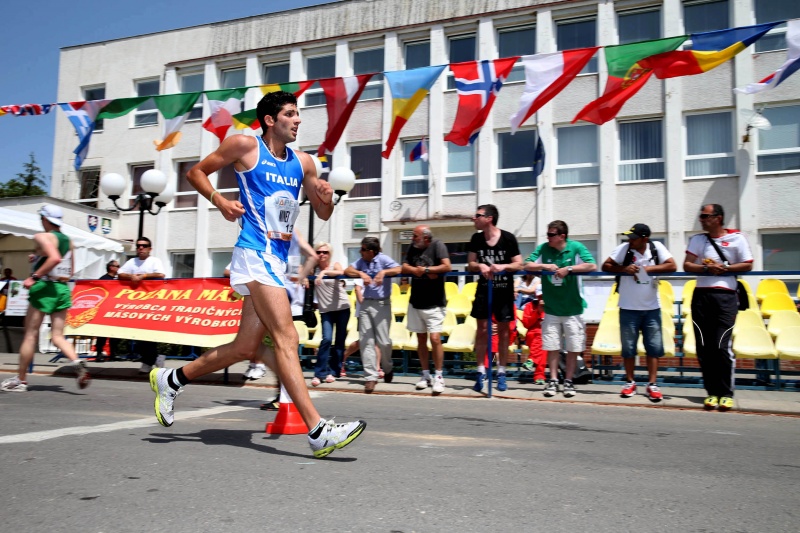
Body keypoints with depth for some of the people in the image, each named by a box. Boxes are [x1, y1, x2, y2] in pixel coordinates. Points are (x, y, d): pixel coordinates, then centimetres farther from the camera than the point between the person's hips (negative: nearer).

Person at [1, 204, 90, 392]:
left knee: (30, 335, 4)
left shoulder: (42, 237, -7)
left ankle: (20, 380, 13)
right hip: (63, 289, 6)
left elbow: (55, 258, -26)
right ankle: (78, 363, -18)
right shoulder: (68, 240, 15)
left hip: (45, 287, -6)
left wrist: (34, 276, -21)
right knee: (58, 336, 5)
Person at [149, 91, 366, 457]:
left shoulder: (302, 162, 16)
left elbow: (322, 214, 20)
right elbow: (196, 172, 7)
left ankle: (170, 379, 32)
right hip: (256, 252, -8)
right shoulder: (245, 146, 0)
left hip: (278, 258, 8)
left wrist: (326, 197, -3)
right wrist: (220, 201, -11)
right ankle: (318, 431, -18)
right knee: (286, 338, -17)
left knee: (246, 347, 12)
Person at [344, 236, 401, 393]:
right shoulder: (362, 261, 11)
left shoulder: (383, 259, -5)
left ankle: (388, 369, 26)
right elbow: (347, 271, 3)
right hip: (366, 303, 5)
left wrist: (384, 272, -29)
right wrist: (361, 273, -12)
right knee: (366, 341, -1)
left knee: (383, 341, -3)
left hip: (382, 304, -5)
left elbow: (398, 269, -17)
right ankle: (371, 376, 3)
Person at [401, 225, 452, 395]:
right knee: (421, 339, 10)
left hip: (434, 303, -5)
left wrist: (425, 269, -12)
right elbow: (404, 267, 0)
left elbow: (447, 266, -20)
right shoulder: (413, 247, 8)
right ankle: (426, 375, 20)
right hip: (416, 302, 6)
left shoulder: (437, 245, -8)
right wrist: (423, 271, -15)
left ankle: (438, 377, -1)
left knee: (435, 338, -11)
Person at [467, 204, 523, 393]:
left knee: (503, 331, 5)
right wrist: (480, 266, -18)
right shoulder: (476, 239, 1)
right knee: (482, 329, 3)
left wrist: (502, 266, -27)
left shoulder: (508, 238, -10)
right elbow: (470, 264, 3)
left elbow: (519, 264, -9)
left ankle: (501, 373, 14)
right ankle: (481, 371, 11)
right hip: (484, 289, 3)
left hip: (504, 291, -2)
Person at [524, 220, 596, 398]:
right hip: (551, 308, 2)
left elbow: (592, 266, -17)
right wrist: (545, 266, -17)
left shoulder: (576, 248, -8)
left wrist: (569, 269, -22)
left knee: (573, 348, 6)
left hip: (573, 309, -2)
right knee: (552, 347, 7)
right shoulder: (543, 248, 0)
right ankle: (553, 380, 18)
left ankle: (568, 381, 19)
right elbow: (527, 266, -2)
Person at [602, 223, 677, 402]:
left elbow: (672, 266, -11)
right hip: (628, 308, -1)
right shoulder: (624, 248, -8)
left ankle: (652, 385, 12)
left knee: (654, 347, 4)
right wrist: (624, 269, -21)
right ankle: (630, 382, 21)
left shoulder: (657, 247, -5)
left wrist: (647, 269, -15)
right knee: (628, 347, 7)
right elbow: (606, 266, -6)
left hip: (652, 308, 1)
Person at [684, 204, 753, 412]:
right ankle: (712, 392, 11)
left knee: (722, 347, -8)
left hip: (725, 296, -3)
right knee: (704, 347, 2)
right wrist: (706, 268, -11)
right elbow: (687, 265, 5)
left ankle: (726, 393, 4)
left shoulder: (737, 238, 4)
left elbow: (748, 265, 2)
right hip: (701, 295, 3)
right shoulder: (697, 239, 12)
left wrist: (725, 268, -9)